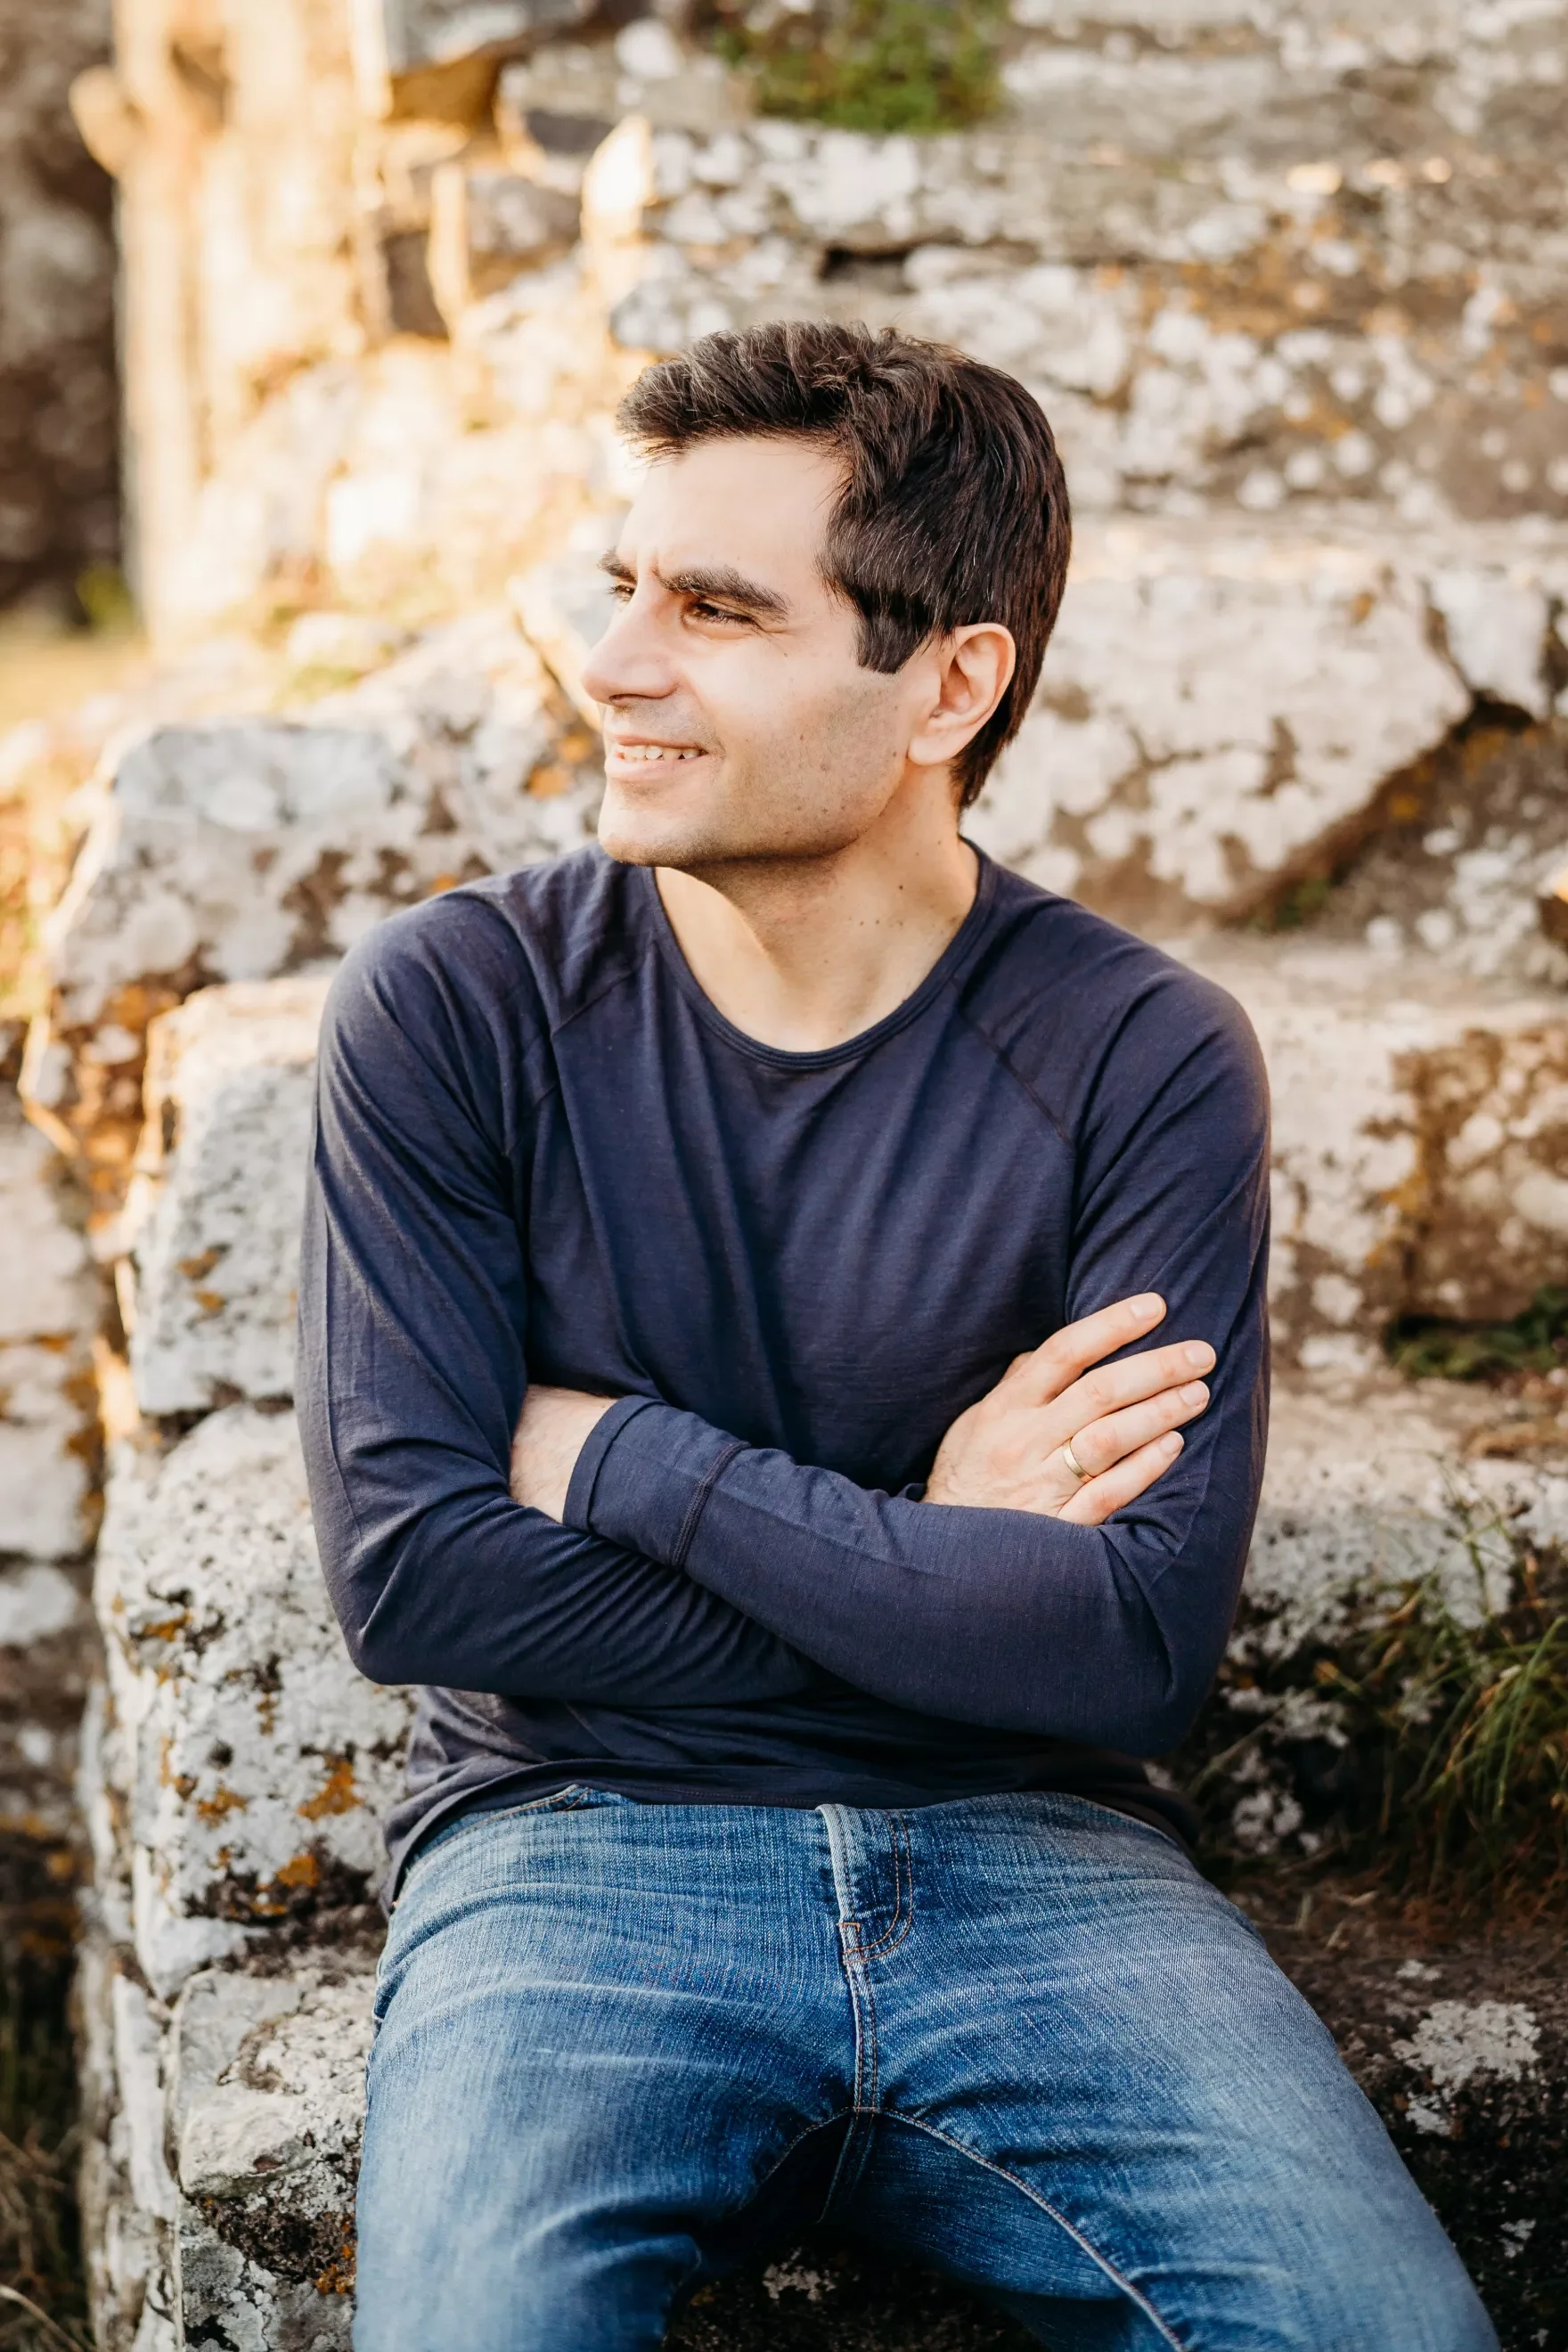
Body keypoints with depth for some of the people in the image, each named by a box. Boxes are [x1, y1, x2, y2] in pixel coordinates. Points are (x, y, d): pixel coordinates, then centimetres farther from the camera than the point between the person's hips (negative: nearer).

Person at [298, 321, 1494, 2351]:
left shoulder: (1145, 1060, -5)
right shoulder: (449, 1009, -4)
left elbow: (1135, 1649, -13)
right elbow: (406, 1570, -9)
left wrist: (621, 1459, -14)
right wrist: (933, 1565, -10)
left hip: (1024, 1853, 2)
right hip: (572, 1845, -1)